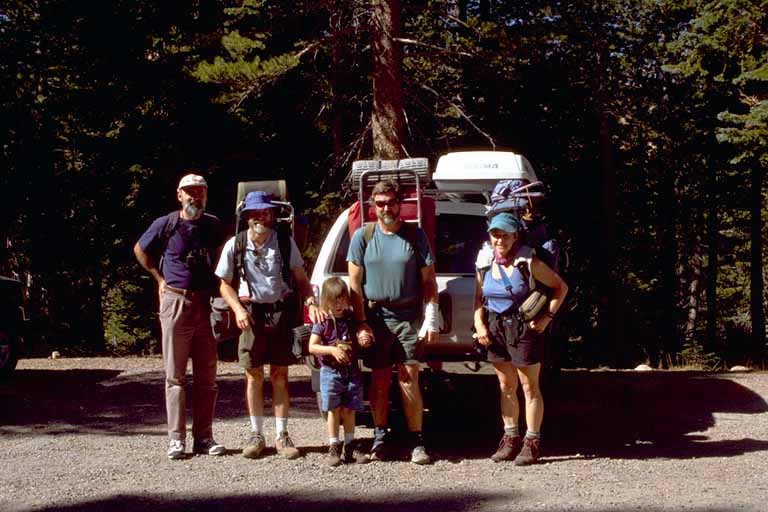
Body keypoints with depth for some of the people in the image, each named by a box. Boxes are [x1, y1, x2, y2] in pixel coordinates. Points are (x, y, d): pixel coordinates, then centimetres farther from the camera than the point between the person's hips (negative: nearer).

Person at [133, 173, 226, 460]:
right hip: (175, 303, -3)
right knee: (175, 375, -1)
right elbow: (140, 250, 12)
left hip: (205, 304, 4)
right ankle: (177, 439, 1)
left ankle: (204, 437, 11)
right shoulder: (166, 224, -3)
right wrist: (159, 278, 7)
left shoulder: (213, 225, 7)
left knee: (206, 376, 5)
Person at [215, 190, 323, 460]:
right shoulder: (235, 245, -2)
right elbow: (225, 284, 5)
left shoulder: (285, 242, 0)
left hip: (280, 311, 0)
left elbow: (300, 278, 5)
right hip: (251, 313, 0)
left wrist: (311, 302, -11)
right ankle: (256, 435, 14)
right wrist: (238, 309, -10)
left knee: (280, 374, 3)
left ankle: (282, 435, 9)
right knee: (254, 375, 5)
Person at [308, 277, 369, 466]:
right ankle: (334, 448, 7)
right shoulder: (322, 322, -5)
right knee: (334, 410, 1)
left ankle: (350, 447, 14)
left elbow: (358, 342, 15)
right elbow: (312, 347, -8)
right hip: (331, 372, -3)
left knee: (349, 410, 7)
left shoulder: (351, 319, 6)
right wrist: (332, 350, -19)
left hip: (352, 371, 3)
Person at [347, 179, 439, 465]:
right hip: (375, 316, 1)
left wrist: (431, 320, -4)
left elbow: (428, 280, 3)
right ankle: (380, 437, 20)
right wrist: (361, 323, -5)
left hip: (408, 317, -1)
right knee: (379, 379, 8)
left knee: (409, 380, -2)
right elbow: (355, 283, 2)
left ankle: (416, 442, 3)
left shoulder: (415, 236, 2)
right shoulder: (362, 237, 3)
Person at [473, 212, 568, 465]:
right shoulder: (485, 262, 2)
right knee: (506, 386, 13)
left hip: (523, 327, -5)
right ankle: (510, 439, 23)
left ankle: (532, 442, 10)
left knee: (529, 387, 3)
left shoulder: (528, 262, -12)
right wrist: (479, 324, -1)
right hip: (495, 328, 5)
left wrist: (547, 316, -11)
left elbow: (561, 287, -5)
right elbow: (479, 297, 12)